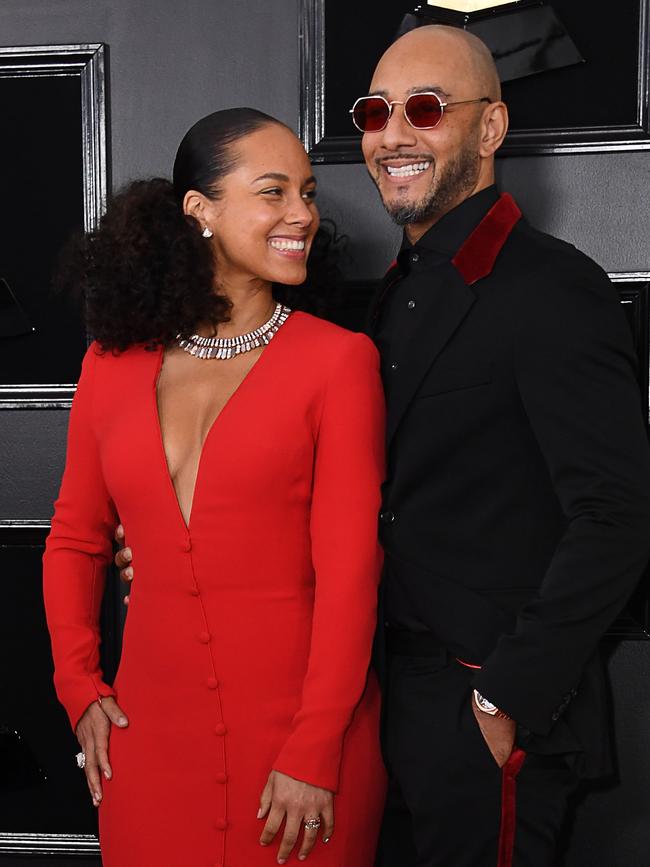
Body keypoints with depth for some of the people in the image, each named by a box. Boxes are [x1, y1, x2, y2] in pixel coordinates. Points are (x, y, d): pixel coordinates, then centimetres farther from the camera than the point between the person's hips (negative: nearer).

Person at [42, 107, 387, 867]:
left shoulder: (338, 359, -6)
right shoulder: (113, 364, 4)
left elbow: (349, 568, -10)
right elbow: (74, 541, 14)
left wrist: (313, 754, -12)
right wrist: (80, 687, 4)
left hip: (302, 727, -3)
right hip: (151, 732, 3)